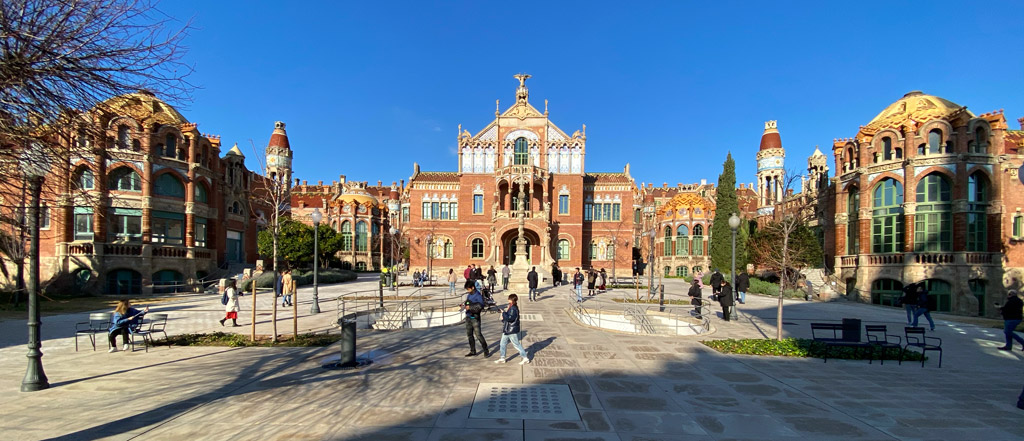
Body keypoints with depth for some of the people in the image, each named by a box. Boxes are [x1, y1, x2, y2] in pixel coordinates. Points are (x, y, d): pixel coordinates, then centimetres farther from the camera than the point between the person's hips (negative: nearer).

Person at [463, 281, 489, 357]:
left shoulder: (478, 296, -14)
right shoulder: (469, 295, 9)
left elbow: (480, 306, -23)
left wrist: (470, 307, -25)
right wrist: (464, 305, 2)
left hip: (475, 318, -8)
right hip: (468, 317, 8)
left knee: (478, 335, -7)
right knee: (469, 334, 12)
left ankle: (486, 351, 4)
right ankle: (473, 351, 24)